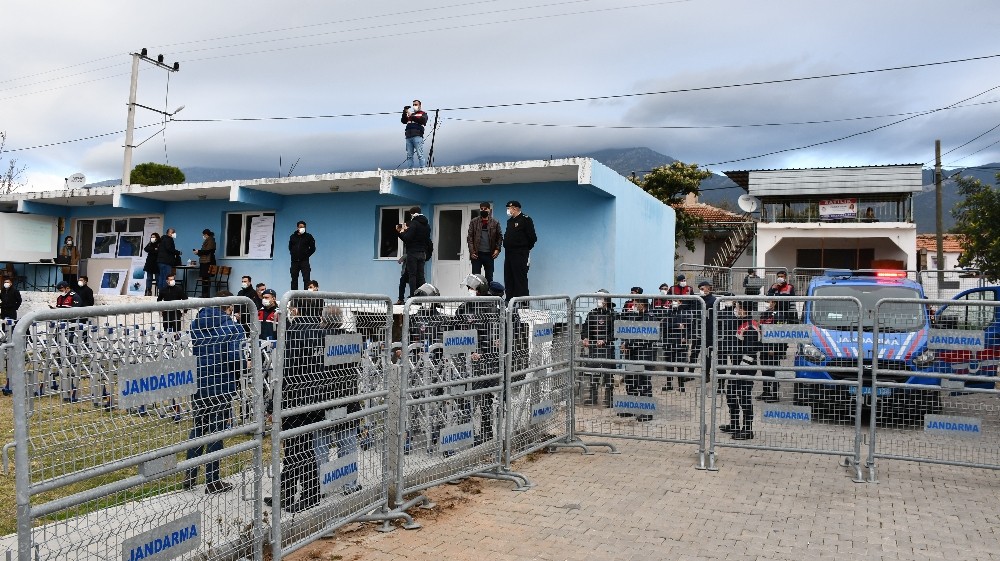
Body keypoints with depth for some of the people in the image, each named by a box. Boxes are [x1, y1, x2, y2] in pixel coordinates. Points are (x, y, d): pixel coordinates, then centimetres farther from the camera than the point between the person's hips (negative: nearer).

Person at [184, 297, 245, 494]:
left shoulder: (196, 324, 8)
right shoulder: (232, 328, -12)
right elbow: (236, 359, -18)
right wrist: (235, 380, -2)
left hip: (197, 385, 5)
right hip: (220, 387, -5)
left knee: (198, 428, 18)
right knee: (215, 432, 3)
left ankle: (190, 476, 23)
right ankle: (212, 482, 11)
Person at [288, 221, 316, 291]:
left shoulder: (308, 236, 1)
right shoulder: (292, 236, 8)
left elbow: (313, 248, 4)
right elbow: (290, 247, 20)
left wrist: (306, 255, -2)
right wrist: (293, 254, 8)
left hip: (304, 261, -3)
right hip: (294, 261, 3)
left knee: (306, 279, -10)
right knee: (294, 279, 7)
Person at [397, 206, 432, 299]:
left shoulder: (414, 224, -11)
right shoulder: (427, 225, 14)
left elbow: (407, 238, -17)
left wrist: (402, 231, 1)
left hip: (413, 252, -7)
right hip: (423, 253, 7)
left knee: (412, 275, -6)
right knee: (420, 275, 8)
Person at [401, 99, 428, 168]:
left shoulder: (423, 113, 14)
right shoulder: (409, 114, 27)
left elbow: (423, 120, -6)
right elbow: (403, 121, 15)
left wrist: (412, 117, -13)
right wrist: (404, 113, 0)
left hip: (417, 136, -4)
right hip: (408, 137, 5)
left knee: (420, 154, -10)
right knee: (409, 155, 1)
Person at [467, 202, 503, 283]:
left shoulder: (495, 222, 5)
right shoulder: (474, 222, 3)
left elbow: (499, 237, 8)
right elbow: (469, 237, 0)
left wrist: (497, 249, -5)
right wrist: (471, 251, -9)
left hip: (489, 254, 1)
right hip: (477, 254, -1)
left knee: (489, 277, 6)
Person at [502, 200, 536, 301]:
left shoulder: (525, 219, -6)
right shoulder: (510, 221, 19)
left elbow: (532, 238, -10)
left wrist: (525, 248, -2)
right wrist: (507, 246, 8)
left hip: (520, 255, -8)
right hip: (509, 254, 8)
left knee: (520, 279, -9)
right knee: (508, 280, 9)